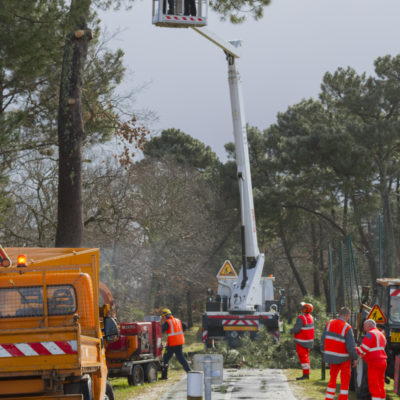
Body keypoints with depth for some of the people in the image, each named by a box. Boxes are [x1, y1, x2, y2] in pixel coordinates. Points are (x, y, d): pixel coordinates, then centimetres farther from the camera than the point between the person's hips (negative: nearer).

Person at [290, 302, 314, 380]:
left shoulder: (301, 318, -21)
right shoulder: (310, 317, 6)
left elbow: (296, 329, -24)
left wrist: (291, 330, -3)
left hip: (302, 341, -8)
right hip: (308, 341, 8)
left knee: (302, 357, -6)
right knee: (306, 357, 14)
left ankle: (305, 374, -7)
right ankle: (307, 374, 16)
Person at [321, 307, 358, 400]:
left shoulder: (329, 324, -4)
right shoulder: (347, 328, -19)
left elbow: (323, 340, 1)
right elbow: (351, 346, -18)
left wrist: (324, 352, 14)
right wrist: (355, 358, -5)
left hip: (331, 356, 5)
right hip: (343, 357, -5)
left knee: (333, 378, 18)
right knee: (345, 380, 7)